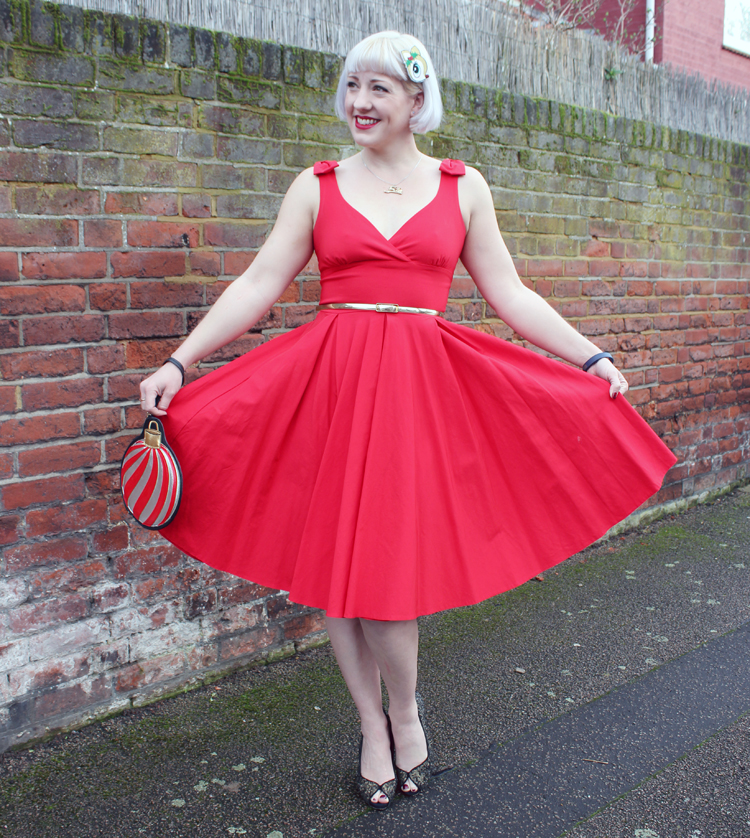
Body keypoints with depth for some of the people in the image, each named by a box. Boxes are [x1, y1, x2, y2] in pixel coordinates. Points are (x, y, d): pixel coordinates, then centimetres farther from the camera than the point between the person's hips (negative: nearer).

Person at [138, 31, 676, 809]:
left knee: (385, 565, -6)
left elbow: (509, 295, 10)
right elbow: (258, 286, 4)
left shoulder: (462, 187, 9)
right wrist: (178, 363, -3)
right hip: (330, 381, 1)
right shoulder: (317, 186, 8)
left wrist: (593, 358, 5)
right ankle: (373, 726, 25)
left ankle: (406, 712, 24)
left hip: (421, 385, -1)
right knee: (335, 563, 4)